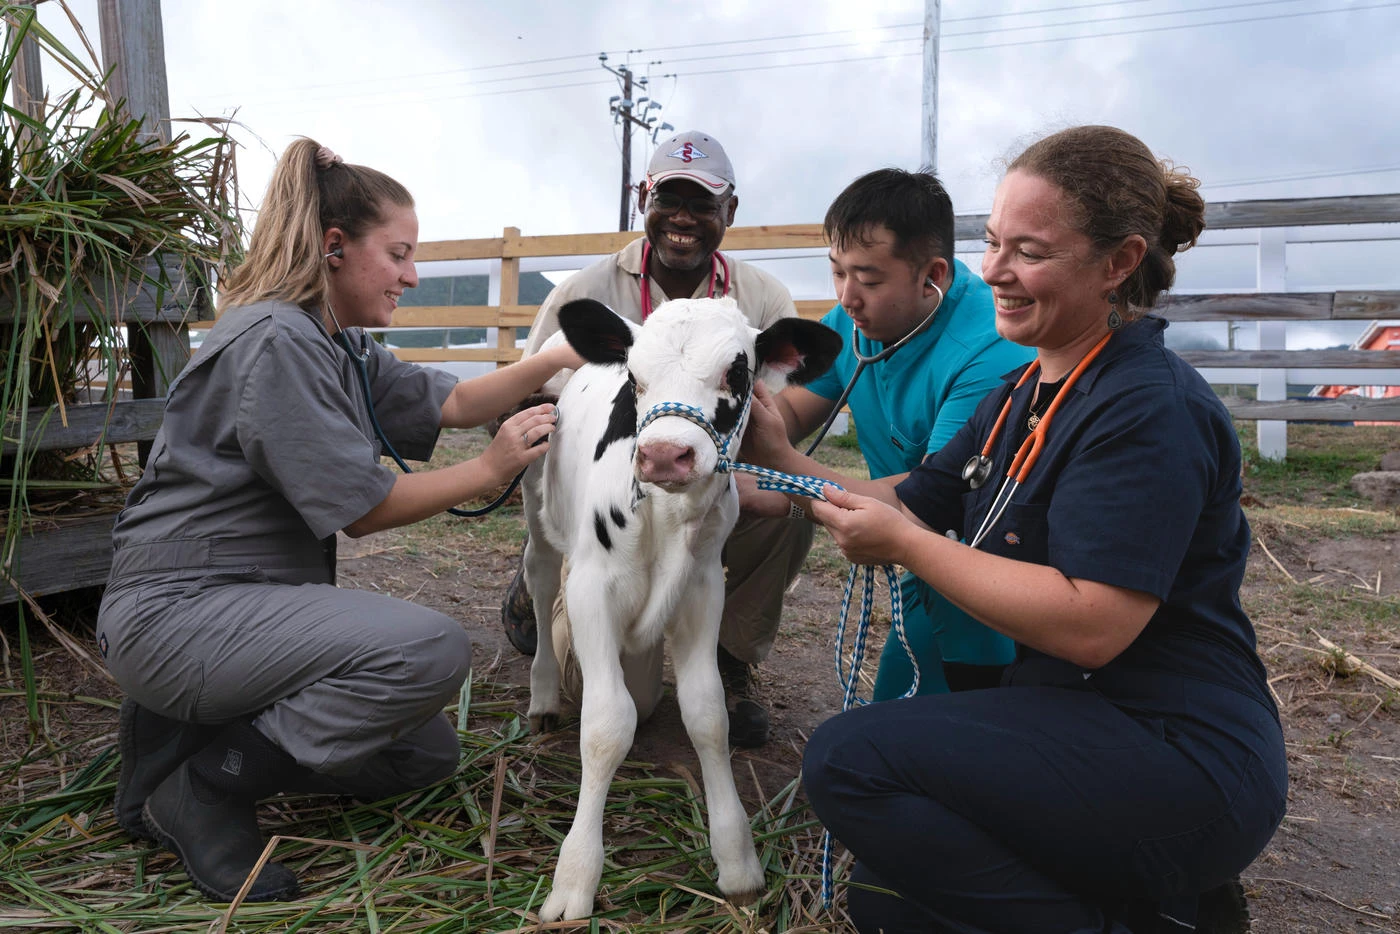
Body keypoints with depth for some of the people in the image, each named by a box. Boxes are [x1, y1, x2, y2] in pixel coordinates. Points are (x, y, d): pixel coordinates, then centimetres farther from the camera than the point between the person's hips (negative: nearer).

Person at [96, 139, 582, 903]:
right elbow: (361, 509, -19)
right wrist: (493, 469, -12)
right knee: (433, 650, -29)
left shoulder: (338, 346, 11)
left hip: (249, 605, 10)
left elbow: (452, 403, 10)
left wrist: (559, 360, -1)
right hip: (176, 609, -10)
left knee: (427, 755, 9)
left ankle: (183, 731, 15)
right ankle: (201, 790, -8)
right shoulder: (274, 341, -19)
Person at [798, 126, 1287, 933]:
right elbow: (912, 504, 7)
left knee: (851, 755, -23)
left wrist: (904, 544, -23)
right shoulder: (1024, 397, 10)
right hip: (1072, 721, 10)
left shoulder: (1151, 411, -20)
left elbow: (1090, 626, -28)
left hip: (1183, 764, -10)